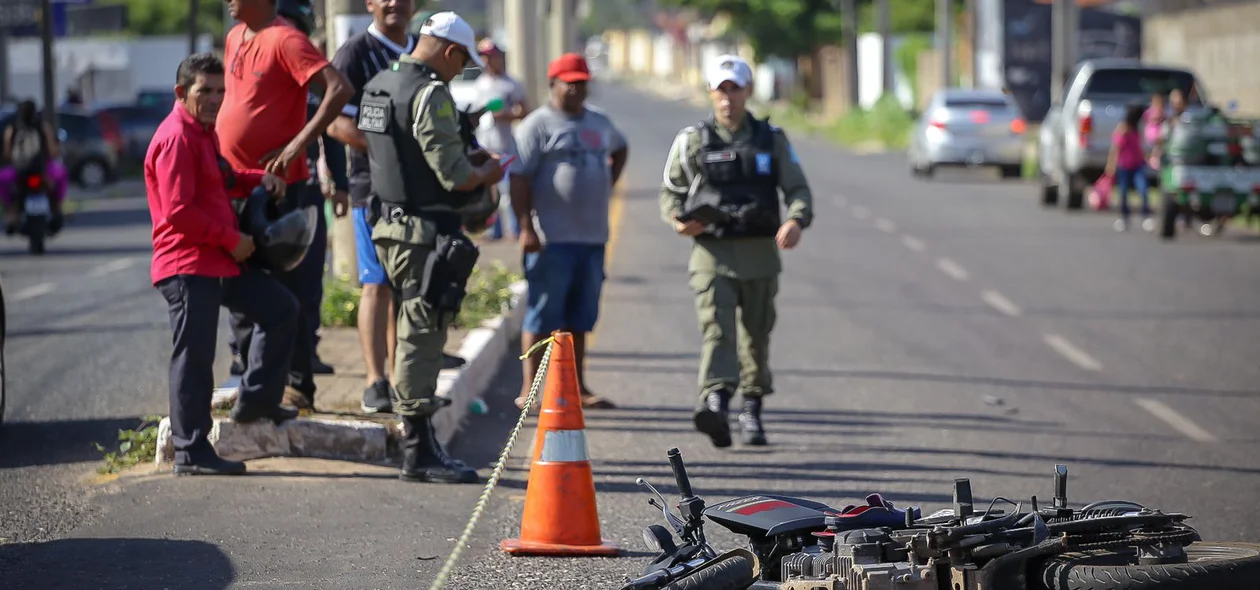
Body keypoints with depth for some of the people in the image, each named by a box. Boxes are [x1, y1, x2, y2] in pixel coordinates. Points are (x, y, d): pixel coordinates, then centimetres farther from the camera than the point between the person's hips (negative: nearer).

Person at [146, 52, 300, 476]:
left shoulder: (202, 133, 17)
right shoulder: (176, 139, -15)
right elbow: (178, 212, -22)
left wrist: (258, 179, 14)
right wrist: (232, 239, -15)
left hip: (219, 262, 10)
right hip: (189, 268, -10)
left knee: (280, 309, 17)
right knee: (194, 358, -7)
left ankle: (257, 400, 23)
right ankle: (191, 453, -3)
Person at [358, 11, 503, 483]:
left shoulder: (378, 86, 13)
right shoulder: (430, 95, -17)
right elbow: (453, 176, -20)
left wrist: (467, 161, 19)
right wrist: (486, 174, 1)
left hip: (388, 225, 9)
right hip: (423, 232, -9)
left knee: (415, 338, 15)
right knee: (421, 338, -6)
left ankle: (422, 444, 20)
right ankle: (419, 453, -3)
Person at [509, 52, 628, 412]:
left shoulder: (598, 122, 15)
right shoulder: (538, 125, -6)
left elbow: (620, 149, 37)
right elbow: (520, 178, -12)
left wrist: (608, 184, 21)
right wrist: (526, 228, -19)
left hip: (592, 237, 7)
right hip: (553, 239, -7)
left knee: (579, 318, 11)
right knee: (542, 317, -5)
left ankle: (577, 388, 17)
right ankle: (530, 390, -4)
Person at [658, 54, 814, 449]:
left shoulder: (771, 139, 8)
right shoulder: (692, 141, 6)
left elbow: (798, 189, 6)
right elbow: (671, 191, 12)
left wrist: (796, 220, -16)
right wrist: (677, 218, -10)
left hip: (759, 253, 2)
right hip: (712, 252, -2)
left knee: (756, 334, 10)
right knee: (716, 328, -18)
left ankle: (752, 410, 26)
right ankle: (715, 403, -35)